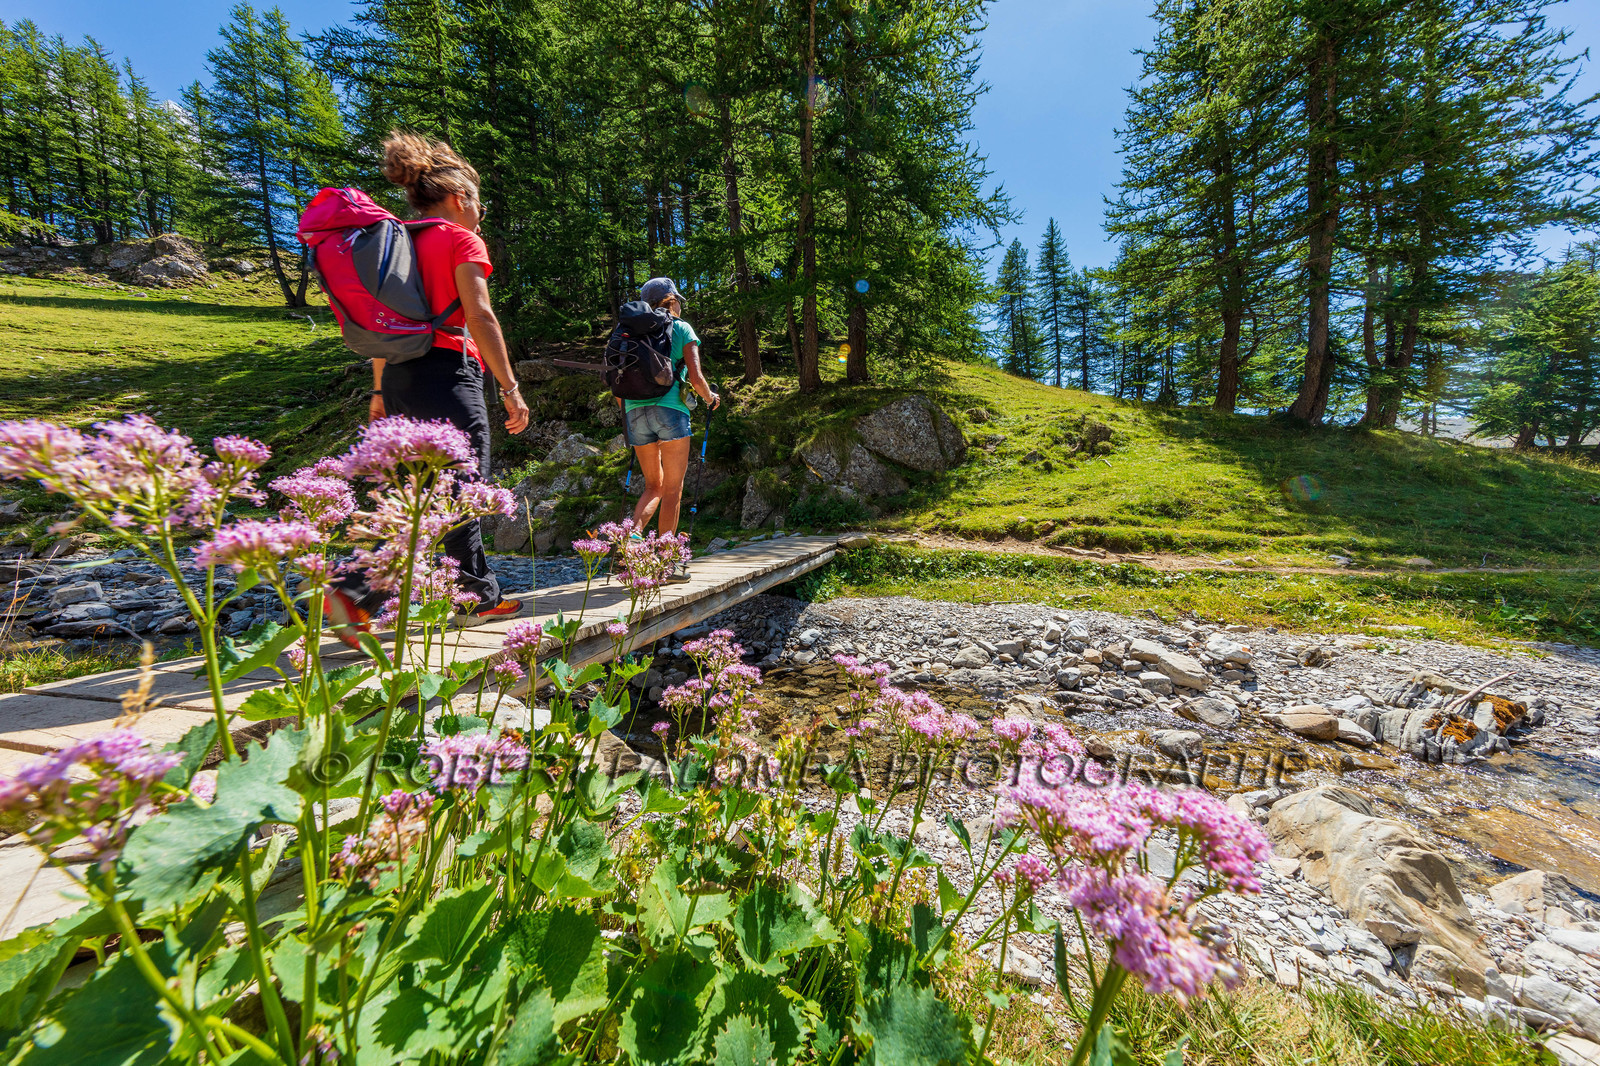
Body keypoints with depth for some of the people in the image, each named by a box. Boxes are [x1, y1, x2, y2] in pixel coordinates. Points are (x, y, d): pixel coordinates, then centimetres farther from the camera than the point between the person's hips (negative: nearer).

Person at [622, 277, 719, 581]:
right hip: (670, 409, -5)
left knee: (654, 486, 16)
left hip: (635, 411, 5)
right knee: (673, 489, 1)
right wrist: (710, 397, 14)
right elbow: (695, 377, -4)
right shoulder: (681, 329, 6)